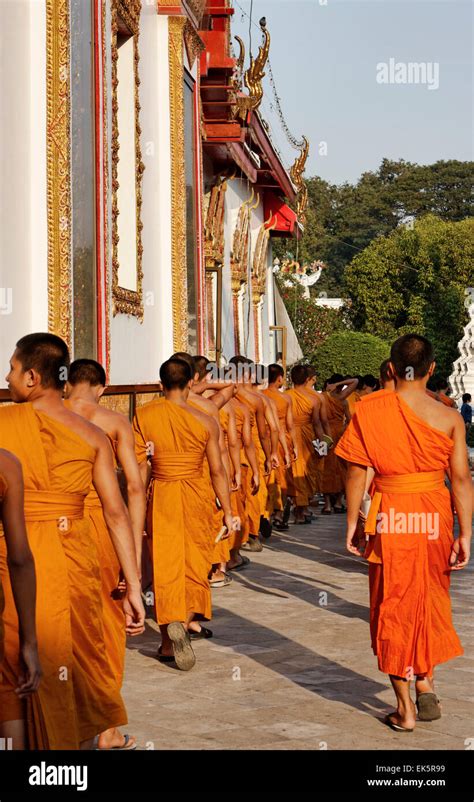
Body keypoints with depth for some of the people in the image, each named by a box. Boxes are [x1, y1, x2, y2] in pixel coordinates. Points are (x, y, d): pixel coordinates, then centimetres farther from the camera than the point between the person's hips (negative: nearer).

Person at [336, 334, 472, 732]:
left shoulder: (370, 410, -7)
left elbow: (356, 473, -6)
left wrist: (352, 523, 3)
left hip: (390, 519, -1)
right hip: (435, 519, 1)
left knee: (394, 608, 9)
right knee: (431, 602, 22)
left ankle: (405, 709, 13)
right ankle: (426, 685, 20)